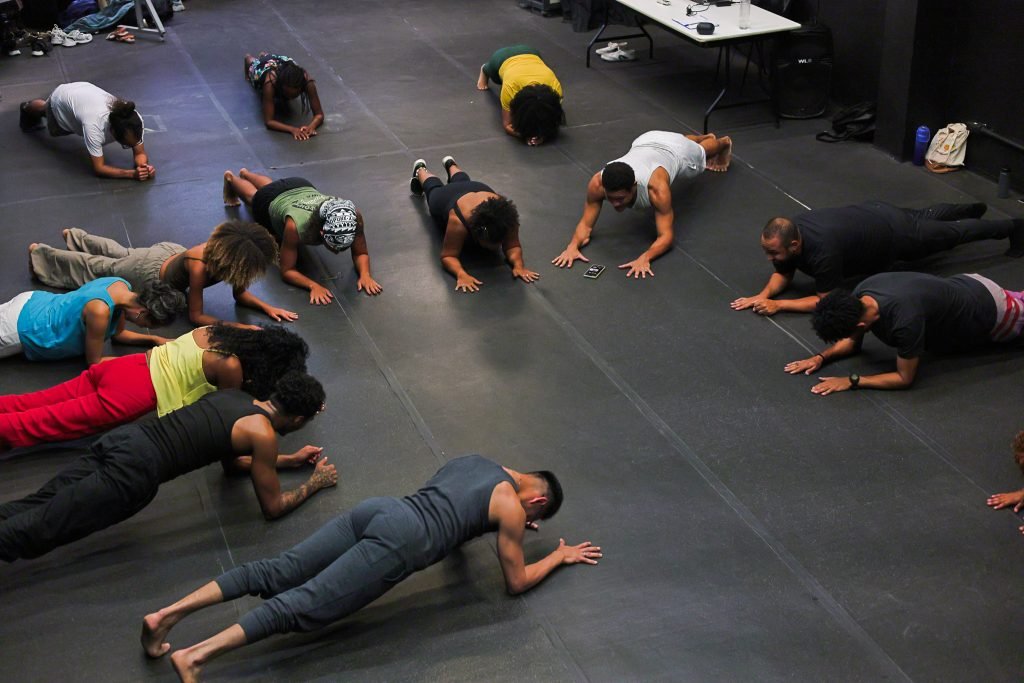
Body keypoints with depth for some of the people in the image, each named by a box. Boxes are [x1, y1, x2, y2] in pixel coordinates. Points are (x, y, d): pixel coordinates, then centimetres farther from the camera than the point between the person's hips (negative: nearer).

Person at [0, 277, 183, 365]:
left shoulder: (122, 287, -16)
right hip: (21, 331, -8)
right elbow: (94, 362, -24)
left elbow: (118, 334, 5)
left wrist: (155, 339, -8)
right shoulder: (100, 310, -40)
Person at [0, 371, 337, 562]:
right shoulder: (263, 435, -1)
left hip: (124, 438, 8)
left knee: (32, 509, 0)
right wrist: (316, 482, 22)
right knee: (37, 529, -12)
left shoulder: (236, 396, 23)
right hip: (134, 471, -8)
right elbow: (272, 507, 7)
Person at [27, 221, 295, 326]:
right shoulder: (200, 266, -45)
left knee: (120, 255, 33)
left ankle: (76, 237, 58)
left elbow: (240, 294, -11)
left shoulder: (228, 252, -26)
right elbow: (196, 316, -37)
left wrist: (269, 308, -27)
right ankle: (41, 253, 41)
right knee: (97, 270, 19)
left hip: (170, 252, 6)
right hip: (151, 274, -6)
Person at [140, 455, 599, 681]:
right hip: (398, 543, -7)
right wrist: (560, 557, 31)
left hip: (375, 509, 8)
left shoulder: (476, 460, 31)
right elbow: (516, 582, 17)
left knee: (276, 573, -2)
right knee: (305, 605, -17)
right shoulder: (511, 507, 9)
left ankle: (166, 615, -13)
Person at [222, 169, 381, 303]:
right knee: (252, 196, 36)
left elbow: (361, 253, -28)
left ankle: (245, 173, 70)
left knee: (272, 186, 41)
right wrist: (313, 285, -57)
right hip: (269, 200, -3)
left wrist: (365, 274, -47)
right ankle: (230, 178, 67)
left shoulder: (354, 218, -44)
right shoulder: (296, 226, -52)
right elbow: (287, 271, -41)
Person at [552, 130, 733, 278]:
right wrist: (573, 246, -53)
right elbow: (586, 223, -32)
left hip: (676, 149, -4)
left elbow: (666, 236, -47)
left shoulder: (656, 188, -51)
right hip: (645, 142, 4)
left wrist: (644, 258, -66)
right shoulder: (597, 183, -42)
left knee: (700, 151, 35)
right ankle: (706, 137, 74)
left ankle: (723, 142, 70)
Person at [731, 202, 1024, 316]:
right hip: (870, 214, 6)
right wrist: (764, 295, -27)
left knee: (953, 232, 19)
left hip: (894, 233, -6)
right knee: (928, 217, 36)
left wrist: (778, 305, -40)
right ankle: (971, 209, 65)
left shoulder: (821, 250, -45)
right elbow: (784, 274, -8)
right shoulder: (786, 233, -24)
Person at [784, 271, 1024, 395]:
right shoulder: (861, 294, -24)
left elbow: (905, 378, -35)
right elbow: (852, 343, -5)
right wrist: (820, 357, -22)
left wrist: (851, 381, -39)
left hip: (988, 309, -6)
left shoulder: (905, 320, -47)